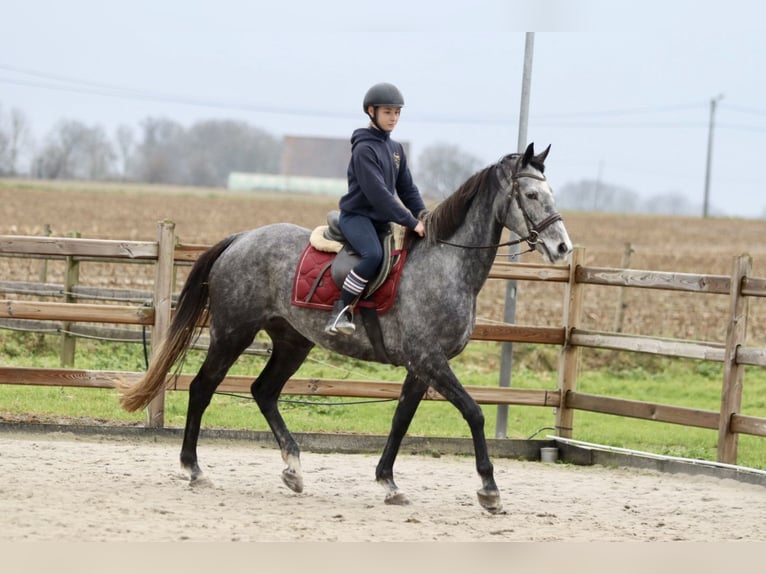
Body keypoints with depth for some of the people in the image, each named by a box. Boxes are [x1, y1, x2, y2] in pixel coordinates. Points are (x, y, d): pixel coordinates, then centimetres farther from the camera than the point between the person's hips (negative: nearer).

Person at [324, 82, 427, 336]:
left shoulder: (396, 149, 13)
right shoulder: (364, 149, -13)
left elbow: (407, 189, 15)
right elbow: (377, 193, -21)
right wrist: (411, 222, -23)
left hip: (381, 220, 9)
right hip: (357, 215, -9)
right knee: (374, 255, -34)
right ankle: (341, 311, -28)